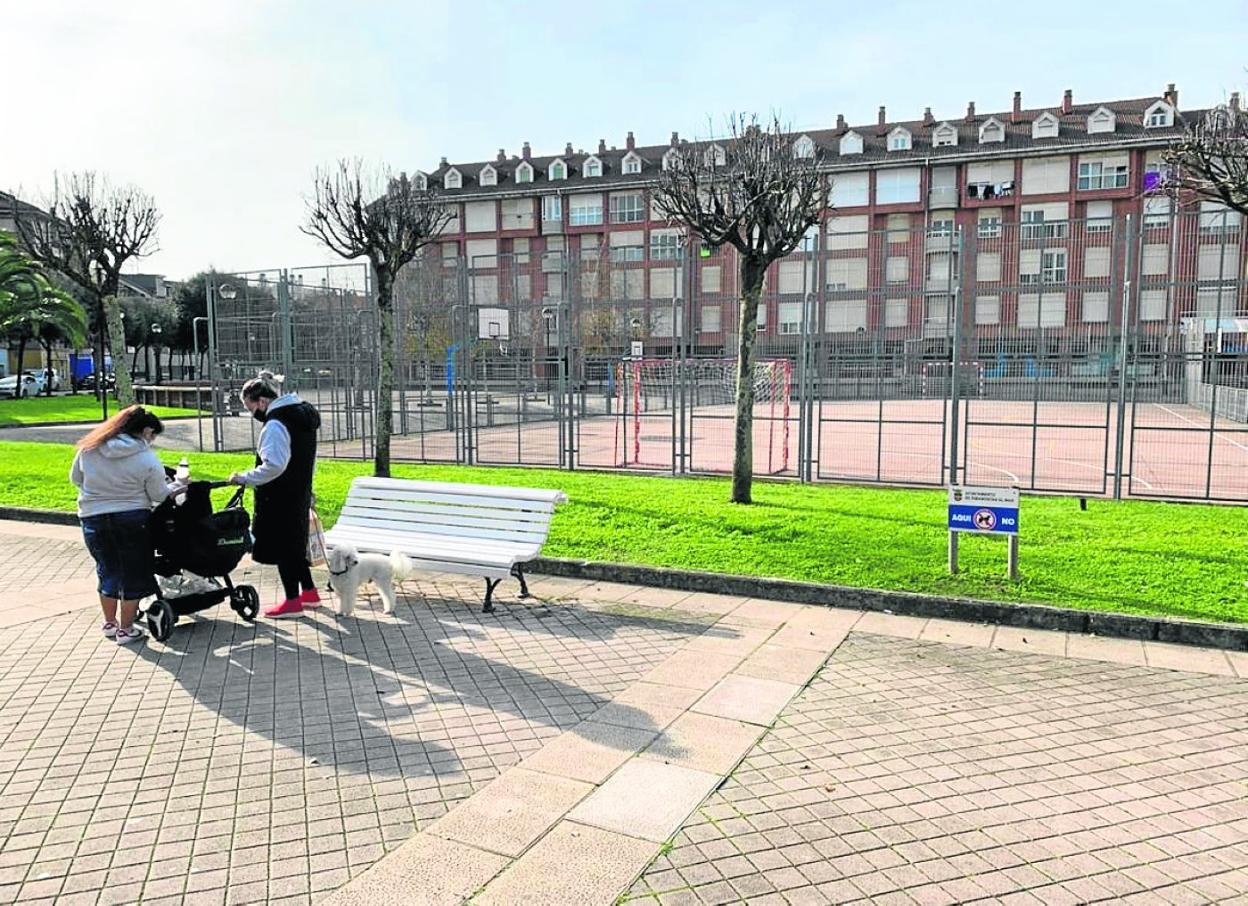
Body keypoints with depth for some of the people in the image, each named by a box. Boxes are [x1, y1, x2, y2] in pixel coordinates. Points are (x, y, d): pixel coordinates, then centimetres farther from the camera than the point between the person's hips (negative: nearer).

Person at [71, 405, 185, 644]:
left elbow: (75, 478, 10)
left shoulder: (89, 447, -2)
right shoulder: (147, 459, -14)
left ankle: (109, 623, 30)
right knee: (132, 575, 9)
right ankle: (126, 629, 15)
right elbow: (158, 495, -5)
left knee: (108, 571, 20)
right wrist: (176, 487, 14)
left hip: (93, 517, 4)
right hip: (131, 519, -4)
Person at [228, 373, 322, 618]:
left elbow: (273, 466, -28)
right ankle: (309, 591, 29)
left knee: (281, 547, 2)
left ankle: (292, 601, 11)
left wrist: (244, 478, -20)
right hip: (299, 494, 9)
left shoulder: (276, 425, -20)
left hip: (280, 498, -9)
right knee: (294, 544, 20)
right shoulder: (303, 415, 10)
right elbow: (309, 460, 17)